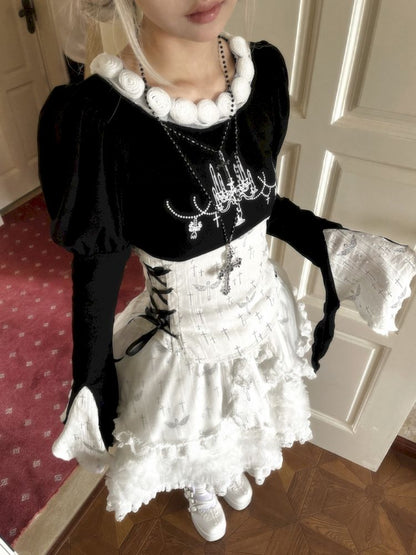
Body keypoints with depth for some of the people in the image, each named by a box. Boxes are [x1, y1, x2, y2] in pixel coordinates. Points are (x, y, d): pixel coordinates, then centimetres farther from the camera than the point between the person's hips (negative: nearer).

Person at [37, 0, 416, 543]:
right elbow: (95, 277, -18)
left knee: (241, 416, 36)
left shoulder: (265, 69, -14)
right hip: (185, 341, -4)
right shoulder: (98, 117, -29)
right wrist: (93, 390, -10)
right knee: (194, 434, 30)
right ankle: (198, 490, 71)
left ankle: (228, 467, 75)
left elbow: (260, 199, 0)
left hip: (263, 314, 5)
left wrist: (335, 243, -3)